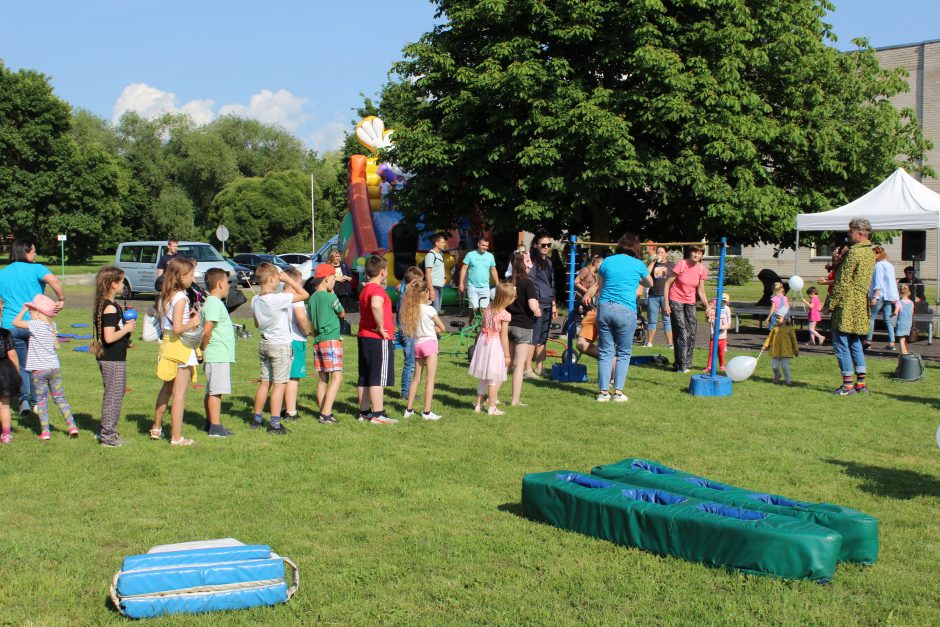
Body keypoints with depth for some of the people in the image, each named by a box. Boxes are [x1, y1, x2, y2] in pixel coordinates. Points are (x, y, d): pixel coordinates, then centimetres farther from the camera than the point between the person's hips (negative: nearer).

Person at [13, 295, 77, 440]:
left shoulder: (36, 325, -11)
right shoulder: (52, 325, 7)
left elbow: (16, 322, -8)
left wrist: (24, 310, 8)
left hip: (39, 369, -5)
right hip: (54, 367, 5)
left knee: (41, 400, 3)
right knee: (59, 397, 12)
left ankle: (45, 432, 2)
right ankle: (72, 426, 5)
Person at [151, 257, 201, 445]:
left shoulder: (164, 296, 7)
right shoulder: (181, 298, -18)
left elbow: (162, 324, 13)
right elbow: (178, 328, -25)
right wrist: (193, 323, -10)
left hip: (167, 344, 9)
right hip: (181, 347, -9)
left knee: (166, 388, 22)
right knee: (179, 393, -2)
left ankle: (156, 428, 34)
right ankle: (176, 437, 2)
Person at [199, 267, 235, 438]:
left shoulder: (214, 302, 16)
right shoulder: (214, 303, -16)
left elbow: (207, 331, 21)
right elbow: (206, 330, -23)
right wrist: (203, 348, -10)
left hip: (218, 355, 10)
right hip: (218, 355, -10)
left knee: (212, 391, 15)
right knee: (215, 391, -7)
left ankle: (210, 422, 23)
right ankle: (215, 427, -5)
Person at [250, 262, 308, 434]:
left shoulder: (255, 300, 3)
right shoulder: (278, 299, -20)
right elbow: (304, 295, -15)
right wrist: (288, 279, -8)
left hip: (264, 343, 7)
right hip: (281, 345, -7)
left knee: (264, 383, 16)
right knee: (279, 385, -3)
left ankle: (256, 418, 23)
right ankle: (275, 424, -3)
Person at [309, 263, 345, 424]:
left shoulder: (313, 298, 12)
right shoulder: (330, 296, -9)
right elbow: (342, 314, 8)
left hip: (318, 342, 8)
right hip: (331, 340, -8)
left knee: (322, 379, 10)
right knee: (337, 377, -10)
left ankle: (323, 412, 12)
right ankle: (326, 413, -19)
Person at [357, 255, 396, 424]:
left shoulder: (364, 290, 17)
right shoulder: (377, 289, -15)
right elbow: (376, 306, -36)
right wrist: (380, 327, -25)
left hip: (364, 337, 10)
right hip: (379, 340, -10)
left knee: (364, 378, 11)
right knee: (378, 378, -7)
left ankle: (364, 412, 17)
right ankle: (377, 414, -6)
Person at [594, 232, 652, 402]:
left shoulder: (607, 261, 10)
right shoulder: (638, 264, 4)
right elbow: (650, 284, 24)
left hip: (604, 308, 3)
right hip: (626, 311, -2)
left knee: (605, 352, 8)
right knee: (624, 353, 9)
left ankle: (603, 391, 7)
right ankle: (618, 391, 5)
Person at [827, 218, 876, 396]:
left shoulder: (854, 252, -16)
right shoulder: (870, 252, 13)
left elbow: (843, 282, -17)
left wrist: (831, 303, -10)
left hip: (847, 306, -9)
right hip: (861, 306, 9)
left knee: (841, 342, -3)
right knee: (855, 342, 16)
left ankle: (848, 384, -4)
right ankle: (861, 383, 16)